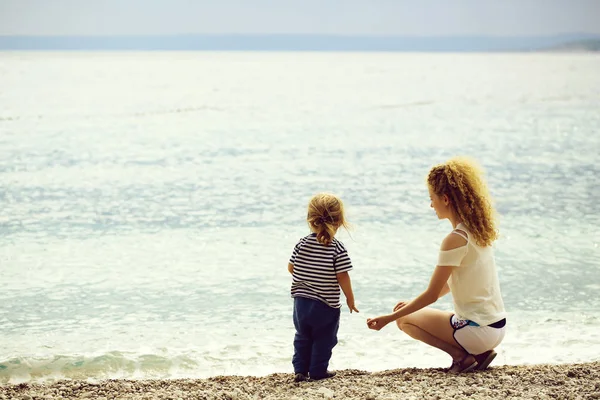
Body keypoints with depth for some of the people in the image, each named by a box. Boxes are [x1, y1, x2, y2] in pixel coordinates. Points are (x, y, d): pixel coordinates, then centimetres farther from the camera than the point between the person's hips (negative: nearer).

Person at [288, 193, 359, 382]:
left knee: (302, 337, 19)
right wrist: (350, 298, -1)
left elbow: (291, 268, 2)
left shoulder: (302, 244, -6)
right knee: (323, 340, 12)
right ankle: (318, 371, 17)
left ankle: (300, 370, 20)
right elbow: (342, 277, -16)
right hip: (326, 306, -4)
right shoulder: (337, 249, -16)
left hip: (301, 301, 4)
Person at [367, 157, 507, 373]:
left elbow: (431, 295, -16)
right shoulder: (478, 230, 7)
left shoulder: (455, 239, -20)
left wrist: (388, 318, -9)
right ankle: (480, 353, 12)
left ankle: (461, 355, -4)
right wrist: (413, 303, 20)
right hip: (498, 326, 9)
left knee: (405, 320, 6)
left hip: (478, 330, -9)